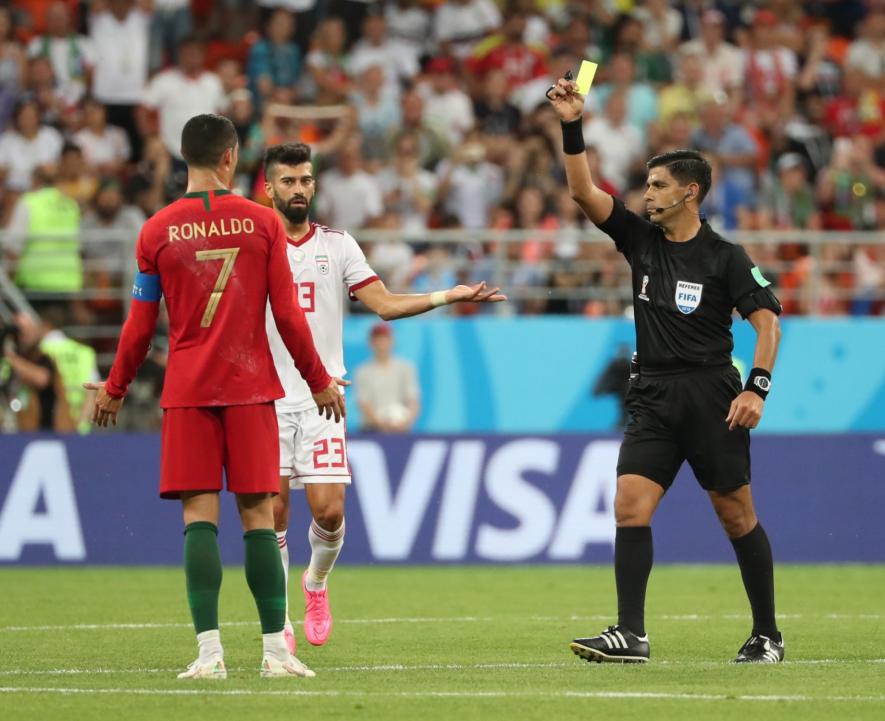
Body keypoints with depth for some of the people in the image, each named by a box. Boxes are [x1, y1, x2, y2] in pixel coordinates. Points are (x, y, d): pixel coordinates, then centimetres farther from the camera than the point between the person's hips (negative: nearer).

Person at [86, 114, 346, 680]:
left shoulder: (157, 231, 0)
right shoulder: (262, 222, 0)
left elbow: (140, 325, 4)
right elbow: (288, 315, 1)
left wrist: (115, 390, 17)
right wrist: (319, 381, 11)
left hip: (187, 393, 0)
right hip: (251, 388, 0)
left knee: (199, 516, -1)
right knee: (258, 514, 2)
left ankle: (210, 650, -10)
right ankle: (276, 650, -1)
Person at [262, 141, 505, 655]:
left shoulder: (337, 245, 8)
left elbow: (385, 303, 4)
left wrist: (449, 296, -7)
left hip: (322, 400, 1)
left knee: (329, 510, -8)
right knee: (272, 512, -5)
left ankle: (317, 583, 22)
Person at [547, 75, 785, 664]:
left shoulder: (724, 257, -4)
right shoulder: (641, 240, 9)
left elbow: (768, 321, -7)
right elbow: (584, 190, 4)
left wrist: (757, 389, -17)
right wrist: (573, 127, -7)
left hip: (711, 395, -4)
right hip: (653, 396, 5)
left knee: (737, 515, 1)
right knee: (630, 506, -9)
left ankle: (767, 635, 12)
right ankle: (631, 634, -11)